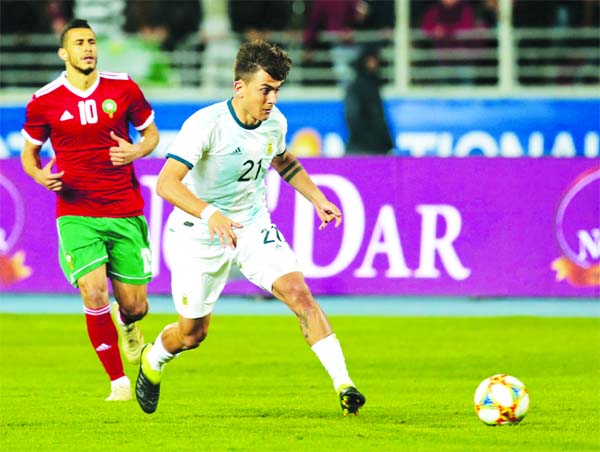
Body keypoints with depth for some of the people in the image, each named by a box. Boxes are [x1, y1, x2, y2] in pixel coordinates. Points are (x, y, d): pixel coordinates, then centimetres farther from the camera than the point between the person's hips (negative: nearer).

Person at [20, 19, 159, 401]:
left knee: (134, 306, 2)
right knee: (94, 293, -19)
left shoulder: (123, 88, 0)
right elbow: (29, 152, 12)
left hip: (125, 212, 1)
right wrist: (40, 175, -11)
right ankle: (119, 382, -5)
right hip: (76, 214, -1)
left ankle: (127, 324, 43)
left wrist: (136, 151, -10)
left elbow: (151, 132, 13)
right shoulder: (44, 102, -1)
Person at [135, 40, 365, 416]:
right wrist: (210, 214, -52)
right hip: (199, 235, -4)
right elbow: (166, 183, -36)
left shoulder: (275, 123, -7)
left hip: (253, 226, 4)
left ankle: (343, 384, -20)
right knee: (192, 334, 9)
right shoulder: (206, 125, -26)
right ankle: (153, 360, 44)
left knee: (299, 293, -19)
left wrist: (318, 199, 8)